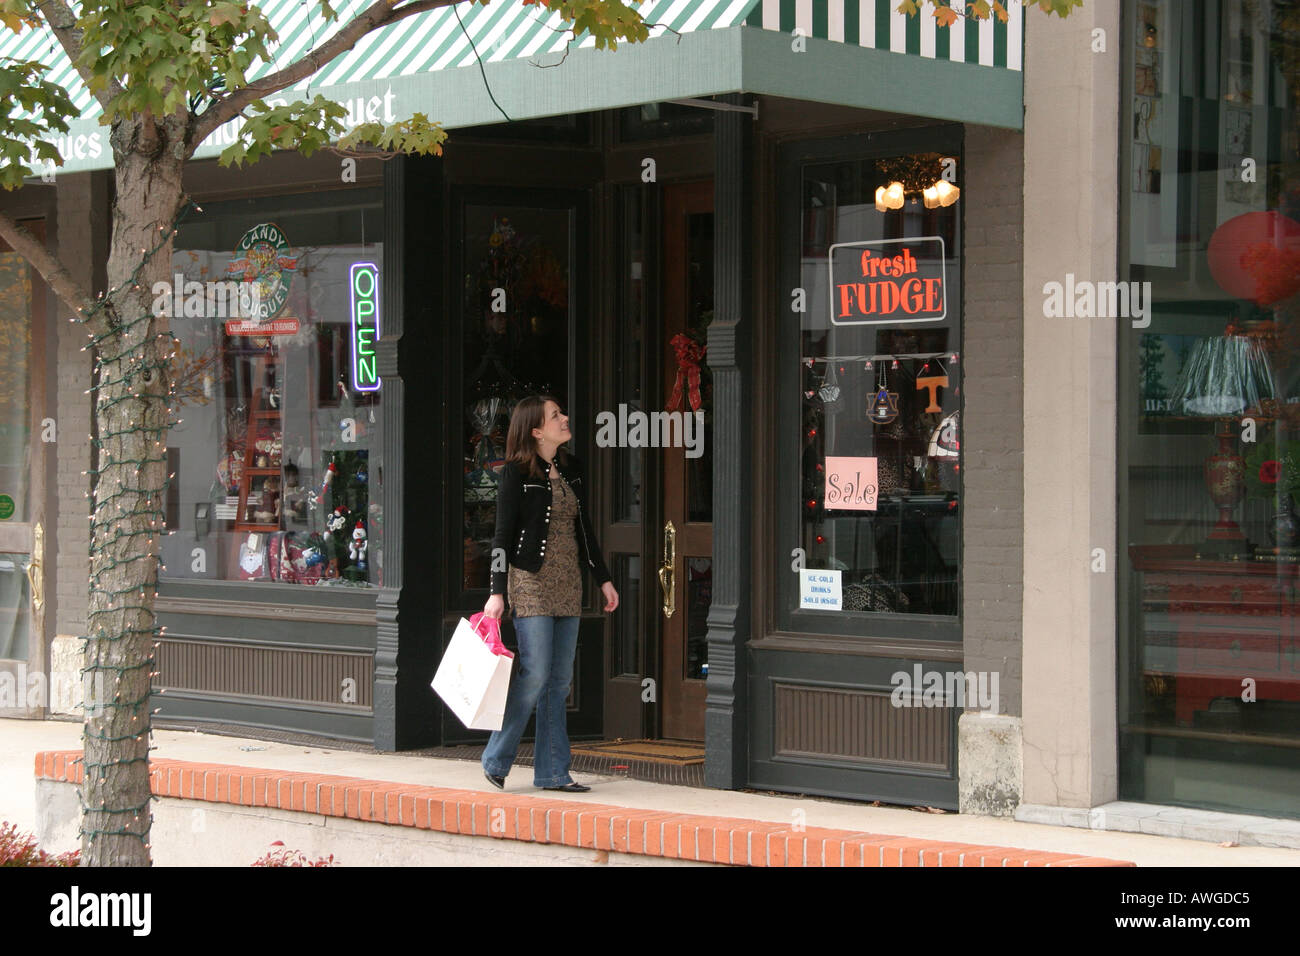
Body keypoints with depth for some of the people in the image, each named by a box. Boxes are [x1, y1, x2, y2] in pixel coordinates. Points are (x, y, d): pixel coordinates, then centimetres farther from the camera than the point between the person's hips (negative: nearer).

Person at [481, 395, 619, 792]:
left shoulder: (572, 469, 13)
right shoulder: (517, 473, -7)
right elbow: (503, 534, -8)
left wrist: (603, 578, 18)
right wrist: (497, 592, -13)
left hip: (568, 582, 7)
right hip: (530, 580, -7)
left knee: (560, 680, 6)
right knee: (535, 673, -11)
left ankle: (552, 771, 9)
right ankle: (496, 759, 2)